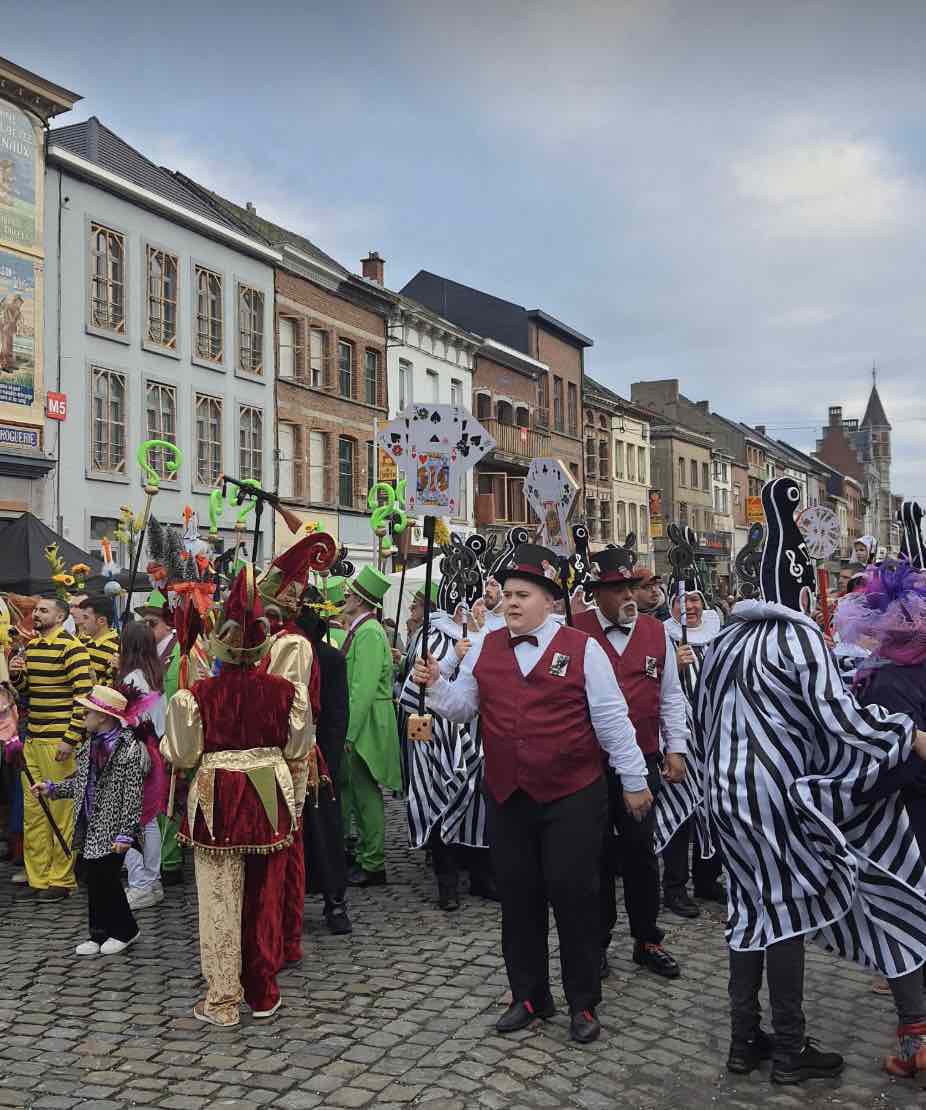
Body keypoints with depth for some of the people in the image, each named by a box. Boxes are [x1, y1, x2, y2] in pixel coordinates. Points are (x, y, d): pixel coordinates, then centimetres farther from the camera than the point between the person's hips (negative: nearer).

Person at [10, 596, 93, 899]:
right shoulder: (31, 646, 13)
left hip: (59, 742, -8)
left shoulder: (71, 647, -10)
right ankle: (36, 873, 23)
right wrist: (16, 673, 2)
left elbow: (84, 695, -15)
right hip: (33, 739, 8)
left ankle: (61, 880, 10)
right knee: (32, 810, 12)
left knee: (60, 810, 0)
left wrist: (71, 739, -19)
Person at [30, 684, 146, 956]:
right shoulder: (90, 746, 9)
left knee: (107, 880, -1)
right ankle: (99, 934, 22)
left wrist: (125, 833, -18)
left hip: (111, 830, -7)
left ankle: (125, 931, 18)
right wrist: (51, 788, 12)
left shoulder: (129, 749, -15)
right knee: (93, 881, 11)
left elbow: (132, 795, -16)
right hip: (90, 829, 7)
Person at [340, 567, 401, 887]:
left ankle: (373, 865, 6)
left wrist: (348, 732, -22)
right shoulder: (358, 630, 14)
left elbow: (364, 689, -22)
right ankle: (365, 856, 24)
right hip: (355, 725, 10)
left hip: (366, 725, -10)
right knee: (352, 787, 14)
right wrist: (344, 728, 17)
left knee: (366, 791, -3)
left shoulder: (369, 632, -16)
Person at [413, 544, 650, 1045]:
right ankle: (528, 996, 28)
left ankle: (583, 1004, 20)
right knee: (518, 896, 12)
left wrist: (634, 781, 1)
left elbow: (611, 720, -2)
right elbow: (461, 707, 8)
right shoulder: (485, 648, 5)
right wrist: (434, 684, -12)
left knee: (573, 895, 2)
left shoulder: (581, 648, -5)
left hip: (572, 797, -3)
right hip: (506, 797, 4)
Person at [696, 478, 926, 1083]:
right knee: (787, 910, 3)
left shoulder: (727, 640, 12)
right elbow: (841, 718, -18)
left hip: (729, 793, 7)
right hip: (780, 792, -7)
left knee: (755, 907, 14)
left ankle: (745, 1039, 20)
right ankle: (790, 1048, 12)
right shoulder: (798, 634, -11)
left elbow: (705, 719, 18)